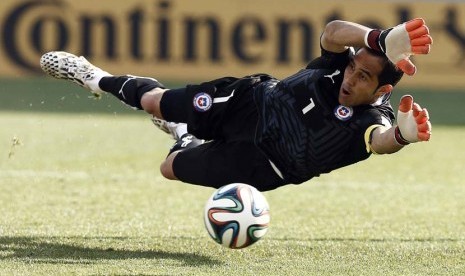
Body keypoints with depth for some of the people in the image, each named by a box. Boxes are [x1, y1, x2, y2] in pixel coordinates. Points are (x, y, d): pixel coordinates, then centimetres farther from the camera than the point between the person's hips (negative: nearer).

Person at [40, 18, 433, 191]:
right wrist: (382, 40, -65)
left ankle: (187, 144, 48)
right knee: (155, 102, 17)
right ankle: (97, 80, 50)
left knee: (171, 167, 11)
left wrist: (402, 135, -83)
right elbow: (332, 32, -45)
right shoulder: (339, 66, -23)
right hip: (250, 102, 2)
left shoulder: (371, 119, -33)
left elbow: (380, 140, -58)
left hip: (261, 164, -2)